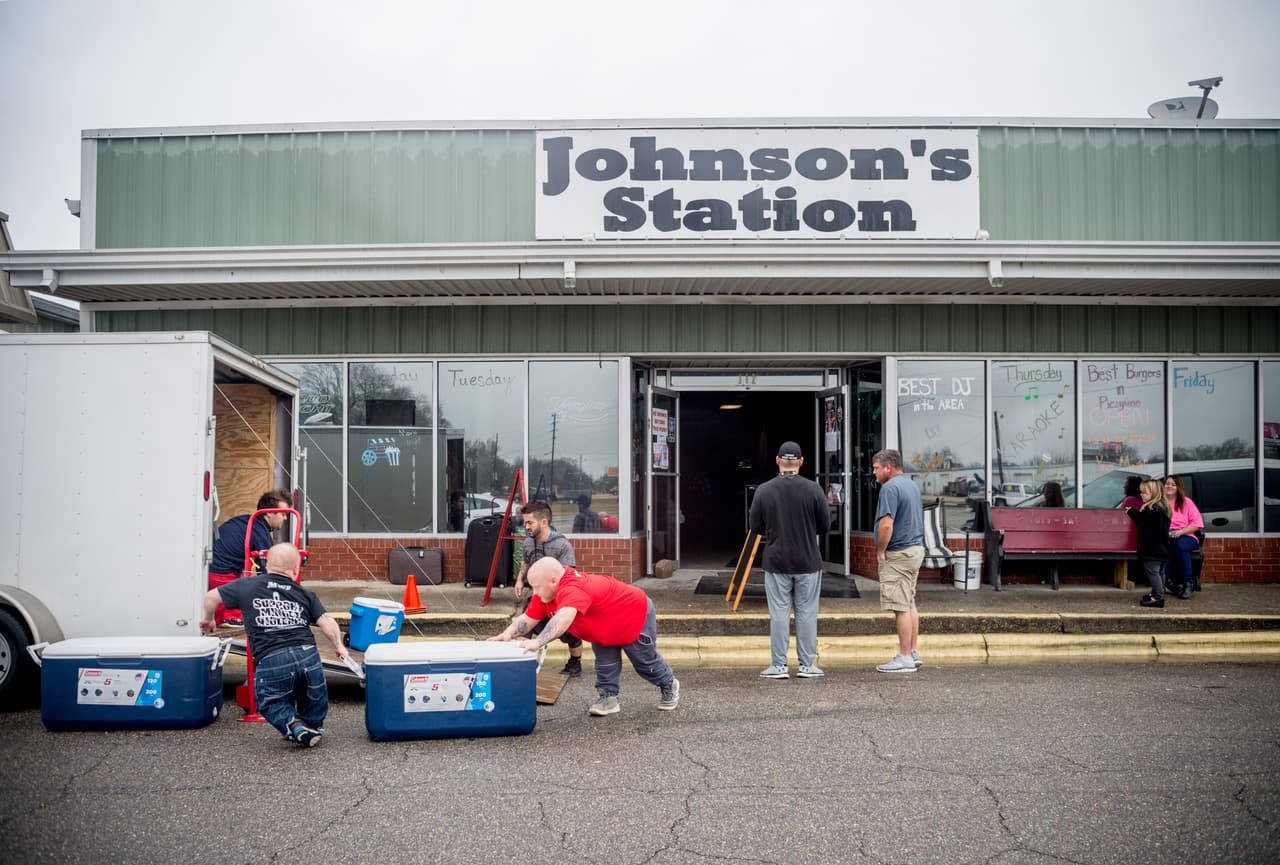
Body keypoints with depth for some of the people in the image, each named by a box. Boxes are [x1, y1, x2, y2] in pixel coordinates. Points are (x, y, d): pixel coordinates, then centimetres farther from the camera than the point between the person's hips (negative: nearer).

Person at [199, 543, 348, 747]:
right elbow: (326, 622, 6)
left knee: (271, 703, 21)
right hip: (308, 655, 2)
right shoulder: (305, 594, 16)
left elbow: (211, 597, 22)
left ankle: (295, 727, 0)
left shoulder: (248, 586, 15)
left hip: (270, 662, -2)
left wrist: (208, 619, 40)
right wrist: (339, 646, 19)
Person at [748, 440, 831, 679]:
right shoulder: (813, 489, -6)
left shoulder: (764, 490, -5)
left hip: (776, 562, 0)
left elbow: (756, 527, 1)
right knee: (807, 613, 7)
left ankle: (778, 666, 7)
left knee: (779, 613, 5)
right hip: (808, 562, 0)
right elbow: (825, 525, 0)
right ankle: (807, 665, 12)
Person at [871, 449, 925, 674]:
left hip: (899, 554, -10)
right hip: (916, 548, 10)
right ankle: (913, 653, 22)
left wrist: (880, 551, -13)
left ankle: (905, 658, -3)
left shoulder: (890, 488, -17)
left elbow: (886, 524, -26)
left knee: (901, 607, -6)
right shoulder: (912, 486, 15)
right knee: (910, 604, 16)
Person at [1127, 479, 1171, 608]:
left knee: (1152, 572, -8)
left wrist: (1131, 511, -12)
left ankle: (1158, 597, -10)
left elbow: (1142, 520, -28)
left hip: (1152, 549, -10)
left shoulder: (1151, 509, -18)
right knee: (1160, 572, 17)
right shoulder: (1163, 507, 14)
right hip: (1163, 549, 10)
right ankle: (1157, 593, 27)